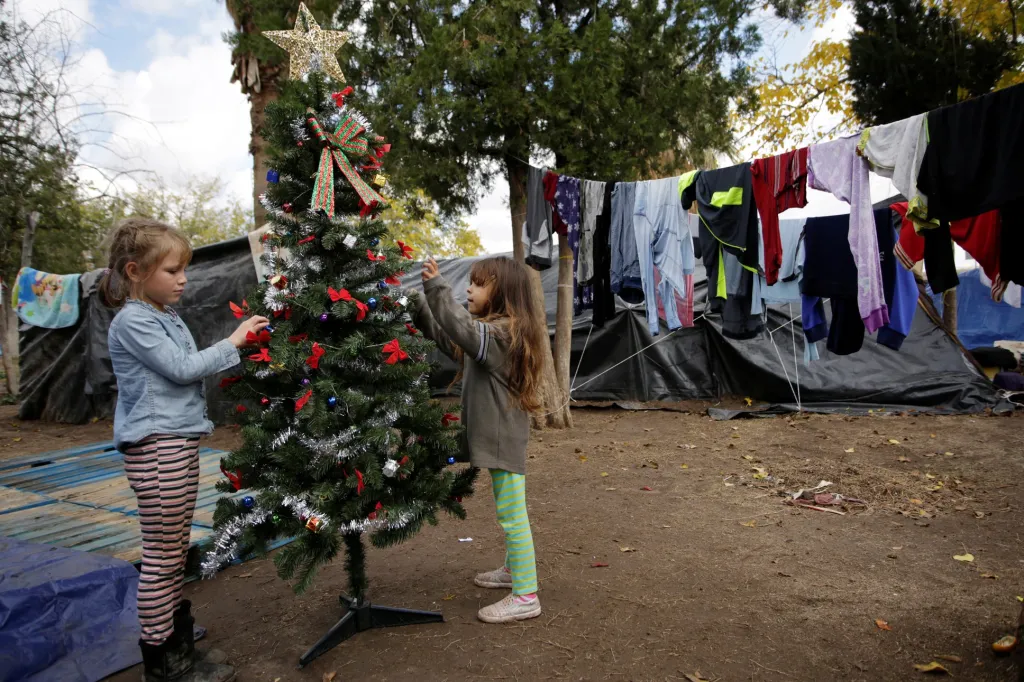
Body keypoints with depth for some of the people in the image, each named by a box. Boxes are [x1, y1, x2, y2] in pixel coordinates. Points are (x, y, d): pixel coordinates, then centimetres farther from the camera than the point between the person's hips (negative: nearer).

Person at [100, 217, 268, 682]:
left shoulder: (165, 317, 16)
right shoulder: (132, 320, -12)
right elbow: (182, 368, -17)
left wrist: (237, 351, 10)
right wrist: (232, 342, -10)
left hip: (178, 442, 10)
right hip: (156, 447, -9)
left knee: (175, 552, 15)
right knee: (162, 554, -1)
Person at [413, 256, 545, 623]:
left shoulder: (502, 334, -18)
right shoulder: (495, 330, 13)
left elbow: (463, 329, -35)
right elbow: (447, 336, 16)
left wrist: (436, 287, -33)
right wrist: (416, 305, 7)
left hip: (504, 435, -11)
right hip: (498, 433, 11)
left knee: (512, 513, -4)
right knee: (508, 510, 22)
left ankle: (525, 596, 5)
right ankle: (515, 570, 39)